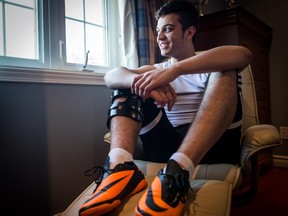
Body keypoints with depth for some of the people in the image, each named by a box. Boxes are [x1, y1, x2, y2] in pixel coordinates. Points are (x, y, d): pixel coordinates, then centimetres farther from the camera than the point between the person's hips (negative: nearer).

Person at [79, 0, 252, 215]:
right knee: (127, 84, -2)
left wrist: (175, 69, -26)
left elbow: (243, 54, -14)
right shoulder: (156, 70, 20)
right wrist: (142, 81, -23)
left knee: (225, 72, -20)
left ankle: (177, 170, -41)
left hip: (213, 146, -2)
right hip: (168, 146, 3)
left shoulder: (211, 63, 12)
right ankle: (121, 166, -28)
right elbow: (111, 76, 1)